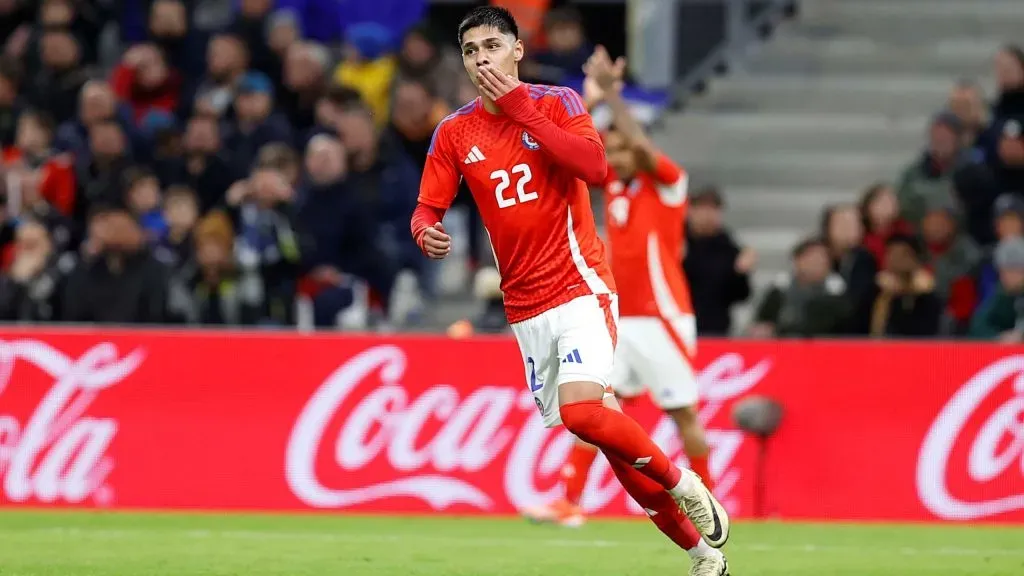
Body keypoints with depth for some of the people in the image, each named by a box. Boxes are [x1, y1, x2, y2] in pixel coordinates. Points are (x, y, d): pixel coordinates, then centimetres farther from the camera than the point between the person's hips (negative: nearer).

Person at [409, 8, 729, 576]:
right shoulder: (453, 133, 6)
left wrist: (520, 108, -20)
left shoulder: (557, 103, -4)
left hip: (580, 287, -4)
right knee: (606, 433, 5)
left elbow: (594, 165, -20)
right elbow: (427, 210, 5)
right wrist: (427, 233, -19)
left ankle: (683, 485, -3)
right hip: (525, 309, 4)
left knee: (581, 410, -27)